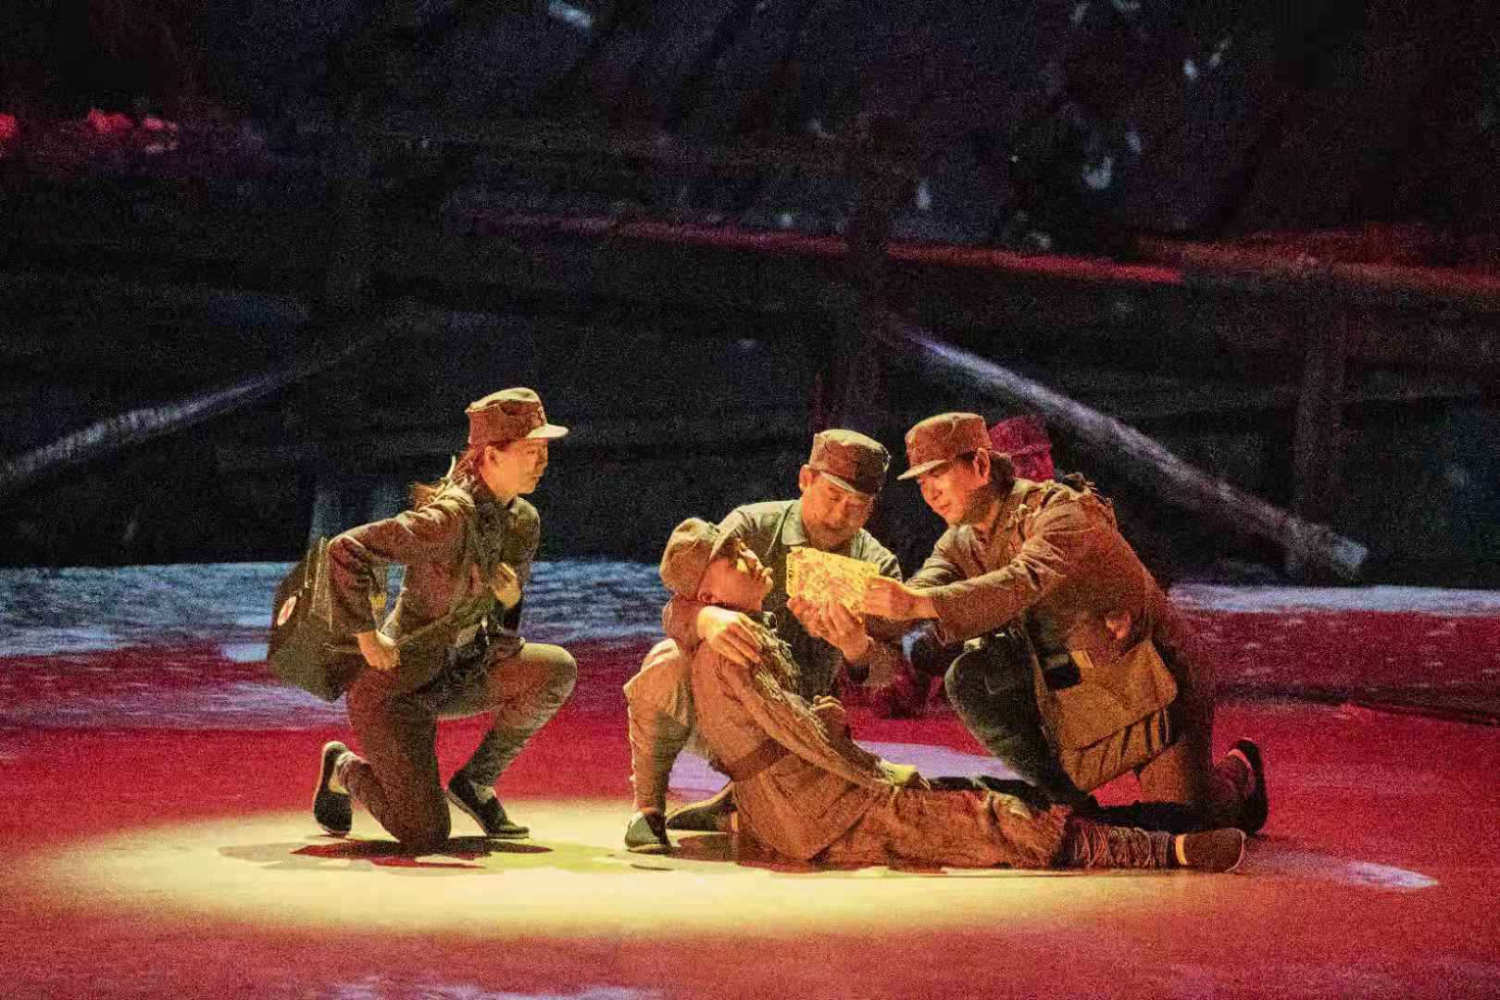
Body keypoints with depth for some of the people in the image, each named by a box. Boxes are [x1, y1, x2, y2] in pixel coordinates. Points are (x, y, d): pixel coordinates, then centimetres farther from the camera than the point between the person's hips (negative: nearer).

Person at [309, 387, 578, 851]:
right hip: (397, 684, -7)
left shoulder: (524, 521, 1)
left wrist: (511, 597, -9)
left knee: (558, 669, -18)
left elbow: (505, 619, 15)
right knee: (425, 836, -12)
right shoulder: (449, 517, -25)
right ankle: (345, 770, 20)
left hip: (463, 672, 7)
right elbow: (346, 551, -29)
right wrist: (367, 638, -23)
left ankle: (476, 781, 1)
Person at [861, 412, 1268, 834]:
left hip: (1151, 674, -7)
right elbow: (918, 593, -16)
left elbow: (1024, 582, -42)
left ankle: (1236, 773, 23)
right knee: (970, 677, -16)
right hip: (1069, 683, 7)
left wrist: (921, 603, -54)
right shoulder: (961, 544, 2)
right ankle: (1069, 800, -2)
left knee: (1182, 822, -14)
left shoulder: (1061, 510, -23)